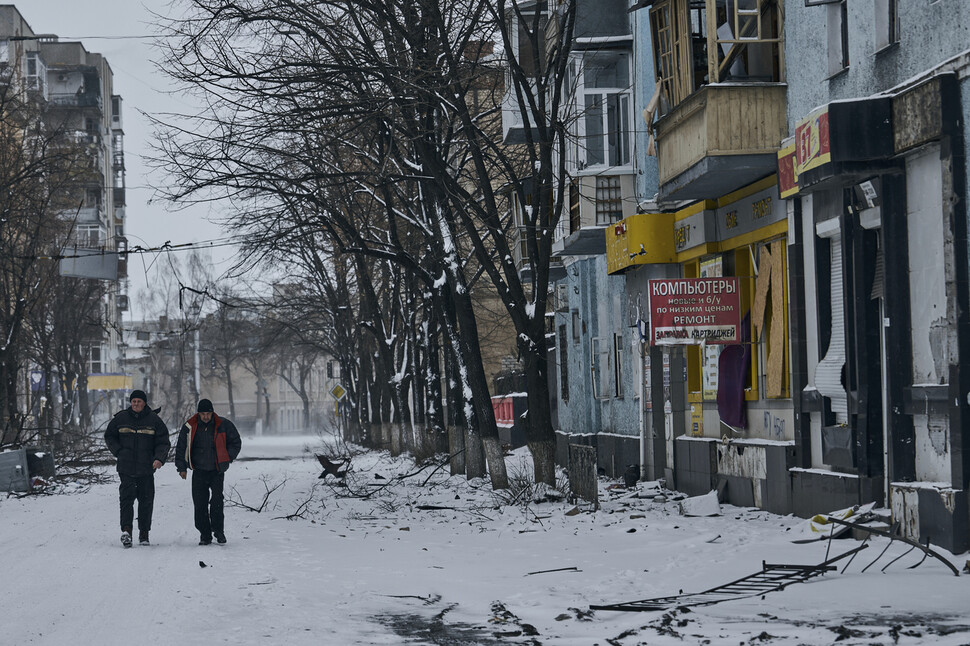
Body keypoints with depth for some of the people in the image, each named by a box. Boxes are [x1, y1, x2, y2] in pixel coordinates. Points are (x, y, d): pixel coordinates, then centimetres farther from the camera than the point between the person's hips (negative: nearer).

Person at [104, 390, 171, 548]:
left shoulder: (154, 420, 3)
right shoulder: (121, 418, 6)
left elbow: (163, 442, 4)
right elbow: (109, 436, 18)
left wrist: (159, 458, -14)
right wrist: (118, 452, 2)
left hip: (147, 469, 0)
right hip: (126, 468, 0)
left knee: (146, 500, 4)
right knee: (127, 498, -13)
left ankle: (144, 533, 14)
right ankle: (126, 530, -21)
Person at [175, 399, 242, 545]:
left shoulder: (223, 425, -2)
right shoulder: (189, 427, 1)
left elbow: (236, 442, 11)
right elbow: (181, 447, 11)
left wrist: (226, 459, 3)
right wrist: (182, 467, 7)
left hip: (217, 471, -1)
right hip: (199, 471, 1)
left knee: (217, 501, -14)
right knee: (200, 504, -3)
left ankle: (218, 530, 0)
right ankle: (205, 535, 5)